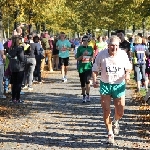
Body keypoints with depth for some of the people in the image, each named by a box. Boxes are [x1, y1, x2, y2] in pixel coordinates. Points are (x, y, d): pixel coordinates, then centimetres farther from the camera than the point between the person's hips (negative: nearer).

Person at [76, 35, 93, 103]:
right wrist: (83, 55, -17)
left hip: (89, 67, 1)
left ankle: (88, 95, -3)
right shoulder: (80, 48, 0)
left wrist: (91, 58, -3)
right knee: (82, 83, 6)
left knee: (87, 80, -17)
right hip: (81, 67, -1)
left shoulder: (90, 48, 8)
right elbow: (77, 58, -2)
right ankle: (84, 96, 20)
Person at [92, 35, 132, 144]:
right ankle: (110, 134, 14)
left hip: (119, 85, 1)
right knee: (106, 111, -2)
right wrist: (94, 80, -17)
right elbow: (95, 69, -1)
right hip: (105, 85, -1)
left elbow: (128, 67, 8)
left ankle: (116, 122, 42)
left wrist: (127, 74, -13)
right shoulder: (102, 54, -11)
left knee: (120, 112, 4)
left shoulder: (123, 54, -8)